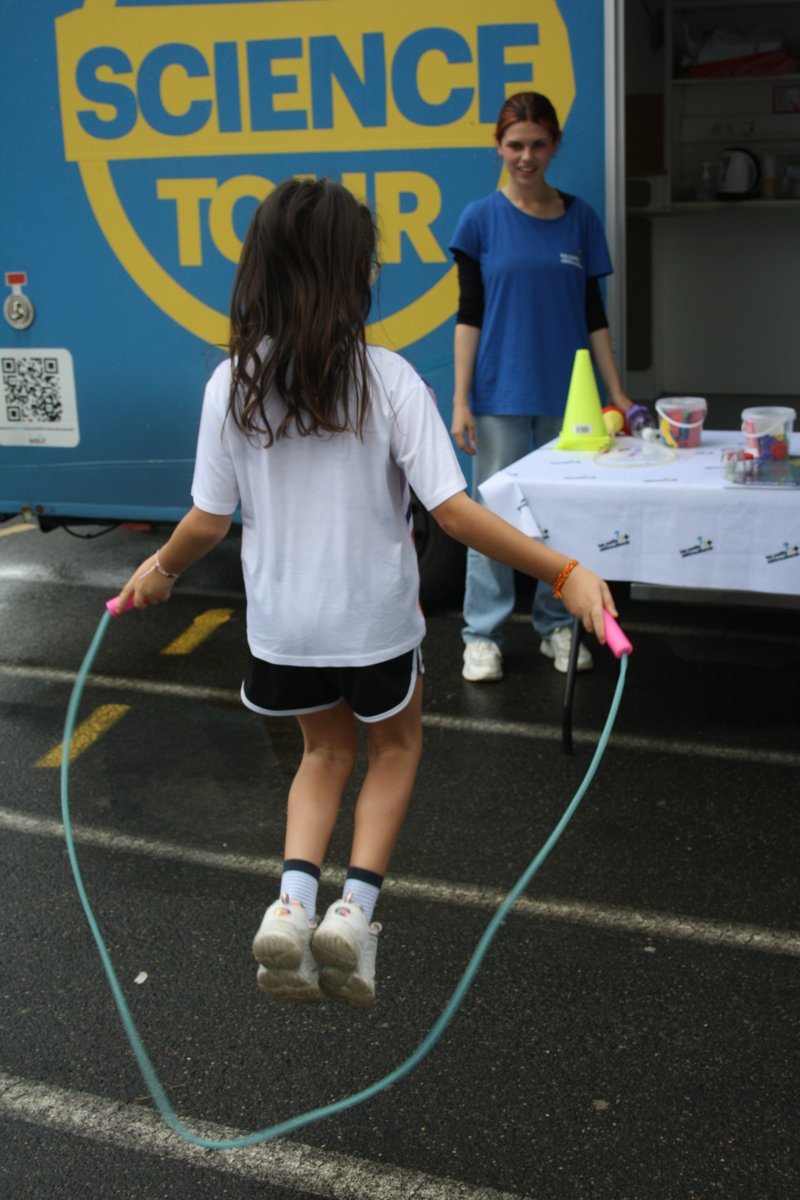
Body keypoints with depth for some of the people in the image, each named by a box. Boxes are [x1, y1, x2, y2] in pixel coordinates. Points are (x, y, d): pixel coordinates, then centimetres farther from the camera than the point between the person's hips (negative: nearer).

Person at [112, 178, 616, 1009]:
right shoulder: (386, 380, -17)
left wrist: (159, 569, 17)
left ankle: (292, 900, 4)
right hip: (374, 617, -2)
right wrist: (564, 573, -15)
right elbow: (452, 510, -20)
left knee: (326, 751, 27)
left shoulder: (231, 384, -9)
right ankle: (355, 907, 8)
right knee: (395, 744, 25)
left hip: (281, 621, 3)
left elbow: (209, 520, -4)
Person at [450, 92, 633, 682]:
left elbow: (594, 314, 9)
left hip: (567, 394, 3)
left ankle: (558, 624, 22)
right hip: (500, 395, -2)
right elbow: (469, 314, -2)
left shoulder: (580, 218, 6)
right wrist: (460, 400, -7)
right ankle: (484, 634, 12)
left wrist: (617, 391, 5)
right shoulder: (481, 218, -1)